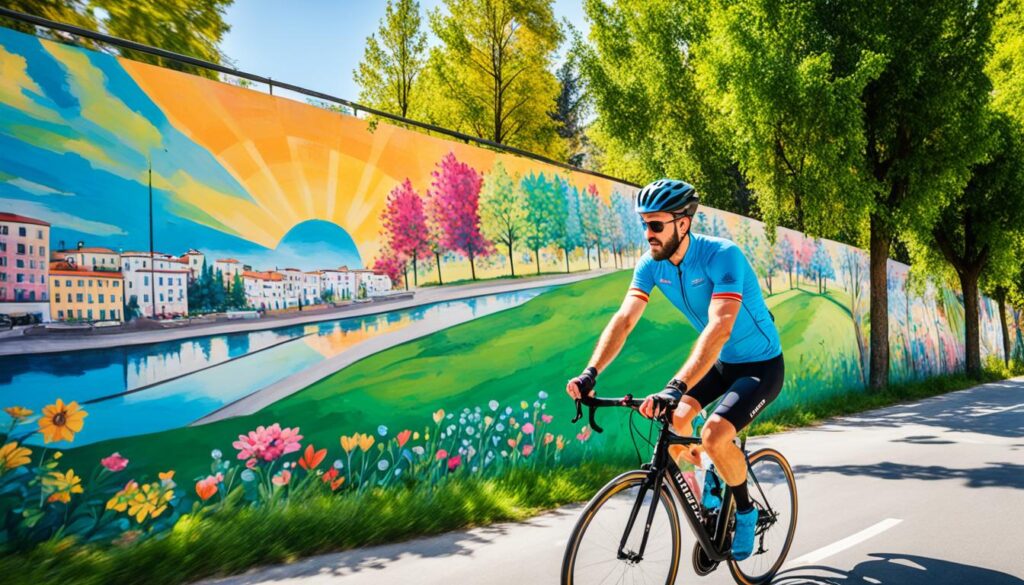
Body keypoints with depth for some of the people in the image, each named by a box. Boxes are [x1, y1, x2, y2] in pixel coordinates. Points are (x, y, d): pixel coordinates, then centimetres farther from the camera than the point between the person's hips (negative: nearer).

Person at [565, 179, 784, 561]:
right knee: (669, 421, -10)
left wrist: (675, 388, -53)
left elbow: (719, 328, -42)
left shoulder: (722, 256, -30)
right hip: (720, 363, 7)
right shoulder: (651, 264, -11)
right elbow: (624, 319, -20)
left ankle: (745, 510, 4)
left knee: (714, 435, -25)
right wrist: (590, 373, -35)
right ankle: (712, 475, 22)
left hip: (760, 365, -6)